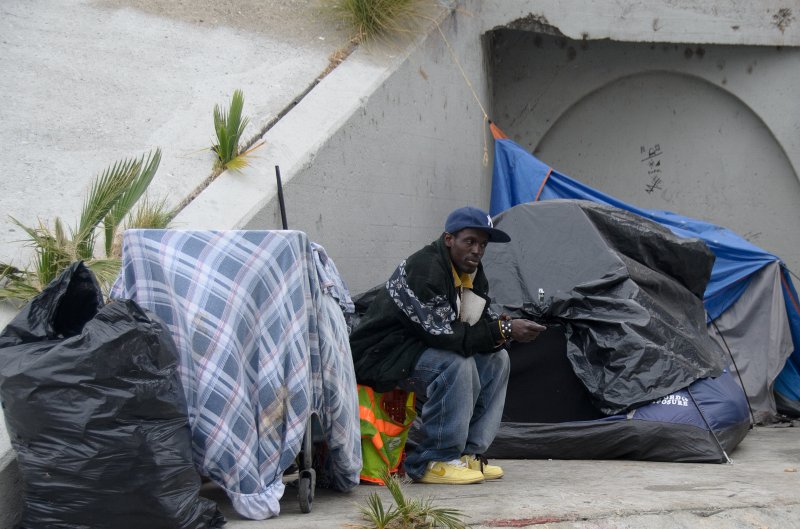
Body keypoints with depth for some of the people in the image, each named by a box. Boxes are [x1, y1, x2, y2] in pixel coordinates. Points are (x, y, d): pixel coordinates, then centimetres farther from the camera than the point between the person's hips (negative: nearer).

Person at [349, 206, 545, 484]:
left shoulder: (472, 273, 5)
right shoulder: (424, 270, -25)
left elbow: (480, 324, 5)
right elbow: (443, 334, -30)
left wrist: (504, 326, -19)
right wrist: (504, 330, -28)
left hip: (419, 349, 10)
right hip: (380, 355, -10)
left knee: (496, 359, 0)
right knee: (455, 364, -32)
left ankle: (468, 453, 0)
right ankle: (434, 461, -21)